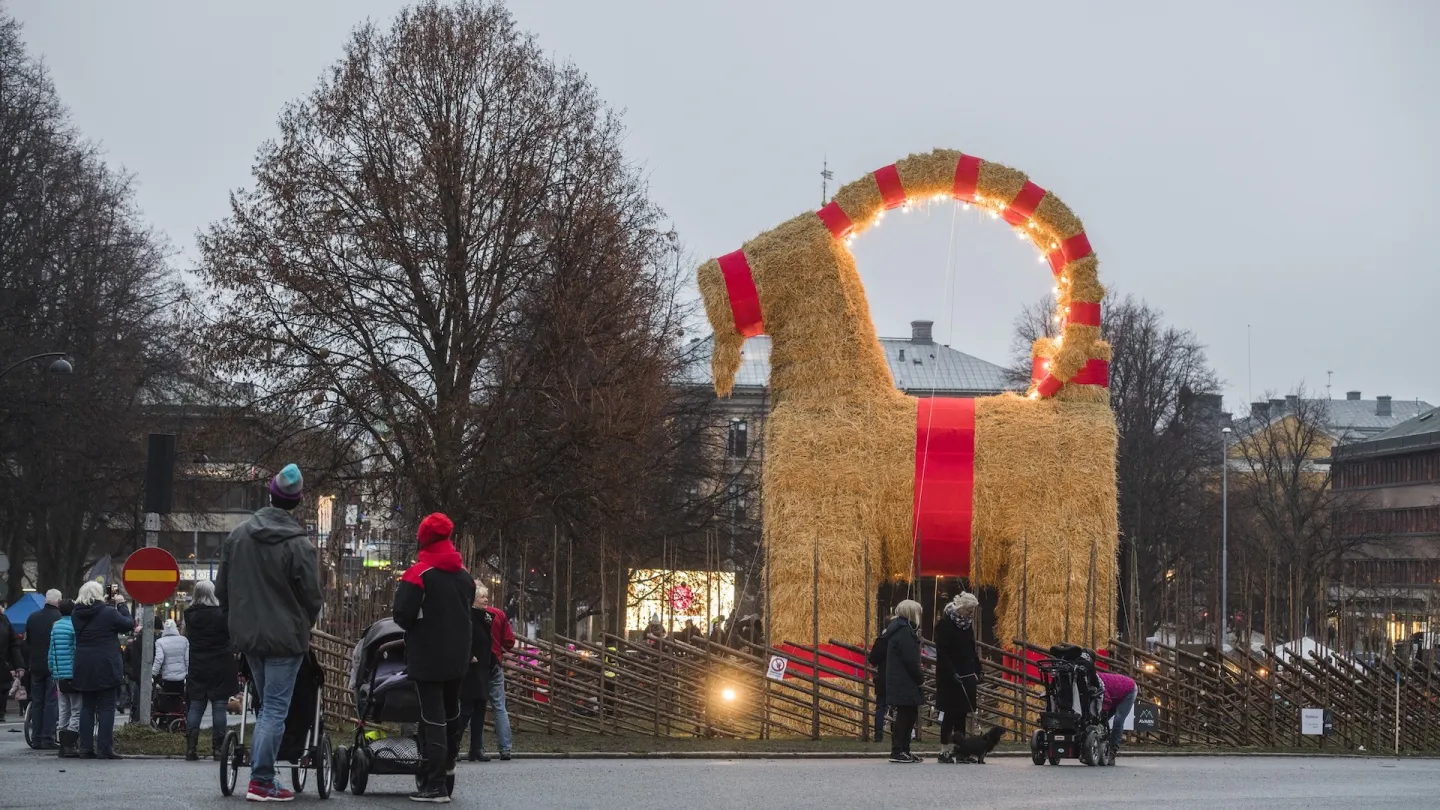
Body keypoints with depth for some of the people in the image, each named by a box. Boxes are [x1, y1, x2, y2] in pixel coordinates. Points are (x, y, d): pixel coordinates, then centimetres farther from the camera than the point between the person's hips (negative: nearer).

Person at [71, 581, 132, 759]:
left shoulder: (76, 614, 2)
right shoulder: (108, 612, -13)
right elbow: (127, 624, -2)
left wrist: (107, 604, 14)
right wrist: (121, 605, 9)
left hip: (84, 668, 5)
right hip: (106, 667, -5)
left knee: (87, 707, 11)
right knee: (106, 707, 0)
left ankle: (86, 748, 8)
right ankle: (104, 748, -4)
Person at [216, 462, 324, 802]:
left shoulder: (237, 536, 2)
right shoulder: (299, 544, -15)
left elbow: (222, 589, 8)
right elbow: (313, 598, -10)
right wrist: (303, 626, 10)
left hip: (248, 634, 6)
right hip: (285, 636, -6)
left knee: (267, 704, 19)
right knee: (276, 709, -2)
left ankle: (261, 774, 19)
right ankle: (262, 781, -4)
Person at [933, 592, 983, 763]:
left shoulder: (967, 624, 13)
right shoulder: (944, 625, -10)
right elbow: (942, 653, -16)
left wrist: (976, 672, 10)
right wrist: (952, 673, -22)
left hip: (966, 677, 7)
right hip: (949, 678, -7)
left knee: (962, 713, 6)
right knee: (951, 713, -6)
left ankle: (959, 749, 8)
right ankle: (944, 752, -3)